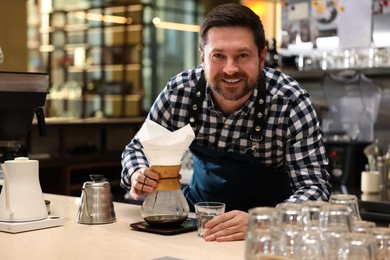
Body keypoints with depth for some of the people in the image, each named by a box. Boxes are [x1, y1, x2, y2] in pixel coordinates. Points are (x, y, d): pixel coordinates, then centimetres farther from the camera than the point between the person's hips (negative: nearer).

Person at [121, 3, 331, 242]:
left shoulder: (291, 102, -22)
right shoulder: (180, 90, -13)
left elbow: (314, 186, -24)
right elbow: (139, 147, 1)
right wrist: (138, 175, -22)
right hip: (199, 208, 3)